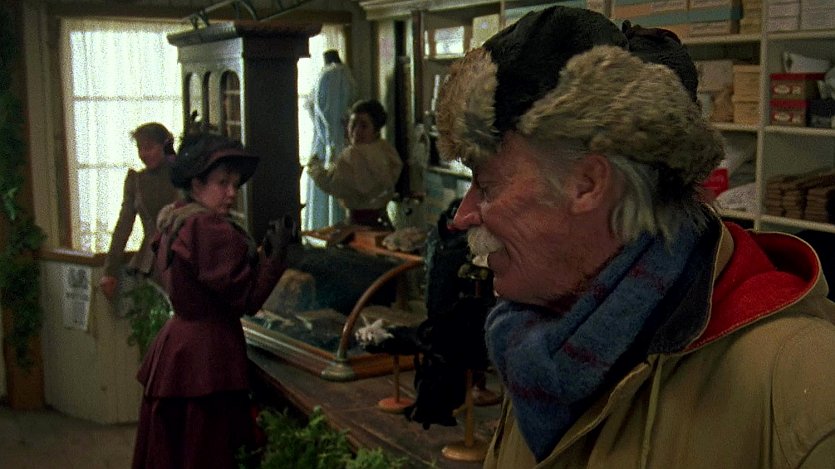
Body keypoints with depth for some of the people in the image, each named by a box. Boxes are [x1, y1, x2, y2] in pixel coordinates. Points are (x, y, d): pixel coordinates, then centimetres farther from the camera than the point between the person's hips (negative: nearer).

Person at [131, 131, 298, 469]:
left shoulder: (174, 223, 11)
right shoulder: (209, 227, -19)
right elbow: (244, 297, -18)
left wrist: (263, 252, 11)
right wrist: (276, 253, -12)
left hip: (173, 349, 10)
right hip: (207, 355, -10)